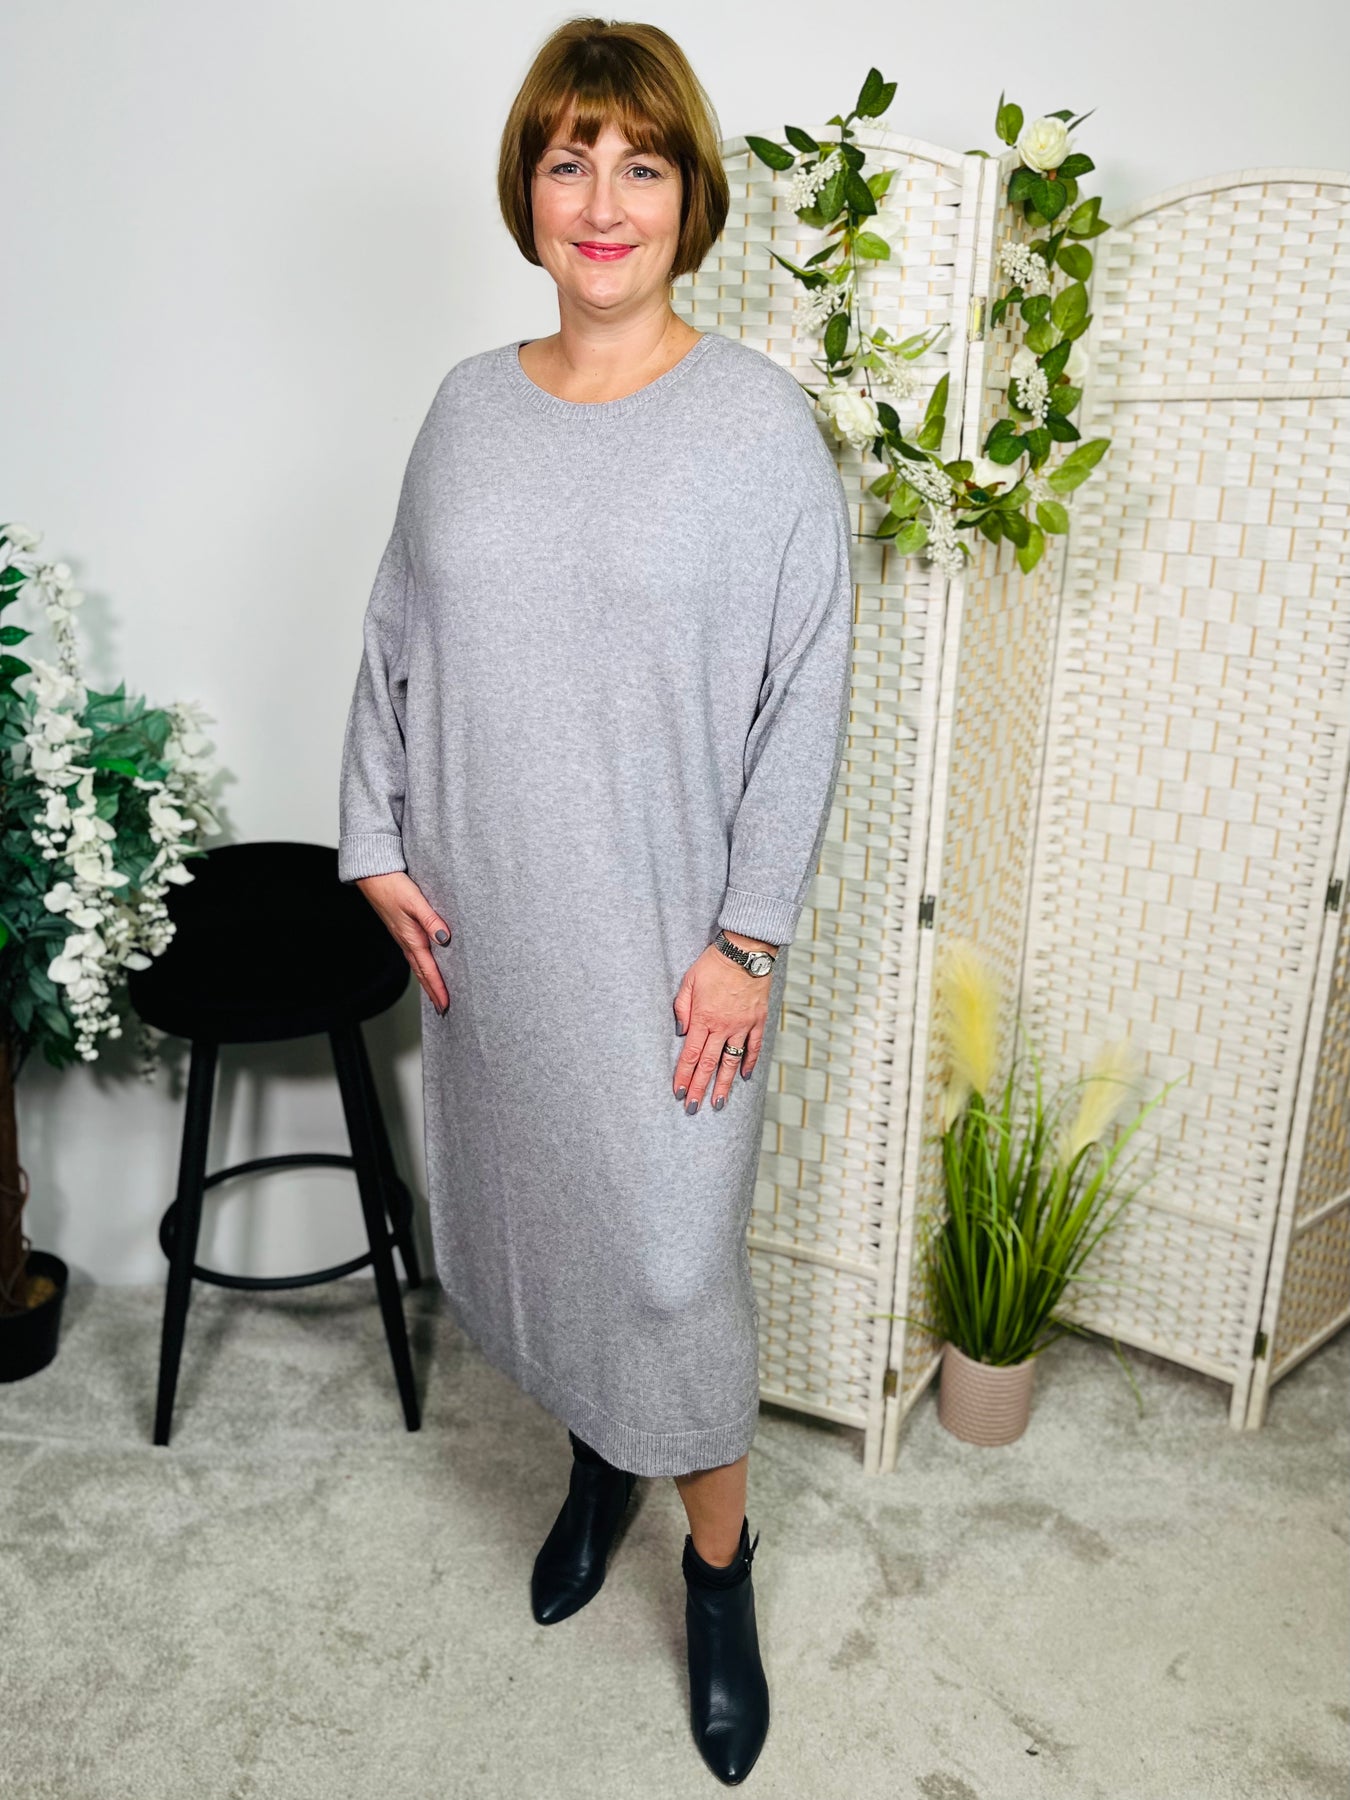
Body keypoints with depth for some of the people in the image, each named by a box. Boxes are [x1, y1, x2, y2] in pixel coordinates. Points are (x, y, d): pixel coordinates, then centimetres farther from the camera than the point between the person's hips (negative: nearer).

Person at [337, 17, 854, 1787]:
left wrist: (748, 938, -13)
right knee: (526, 1207, 19)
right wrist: (378, 843, 3)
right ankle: (597, 1457, 47)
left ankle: (717, 1558, 30)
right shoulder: (469, 406, 6)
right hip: (487, 925, 5)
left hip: (662, 936, -4)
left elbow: (806, 695, -10)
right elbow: (395, 641, 11)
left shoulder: (760, 420, -8)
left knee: (670, 1250, 3)